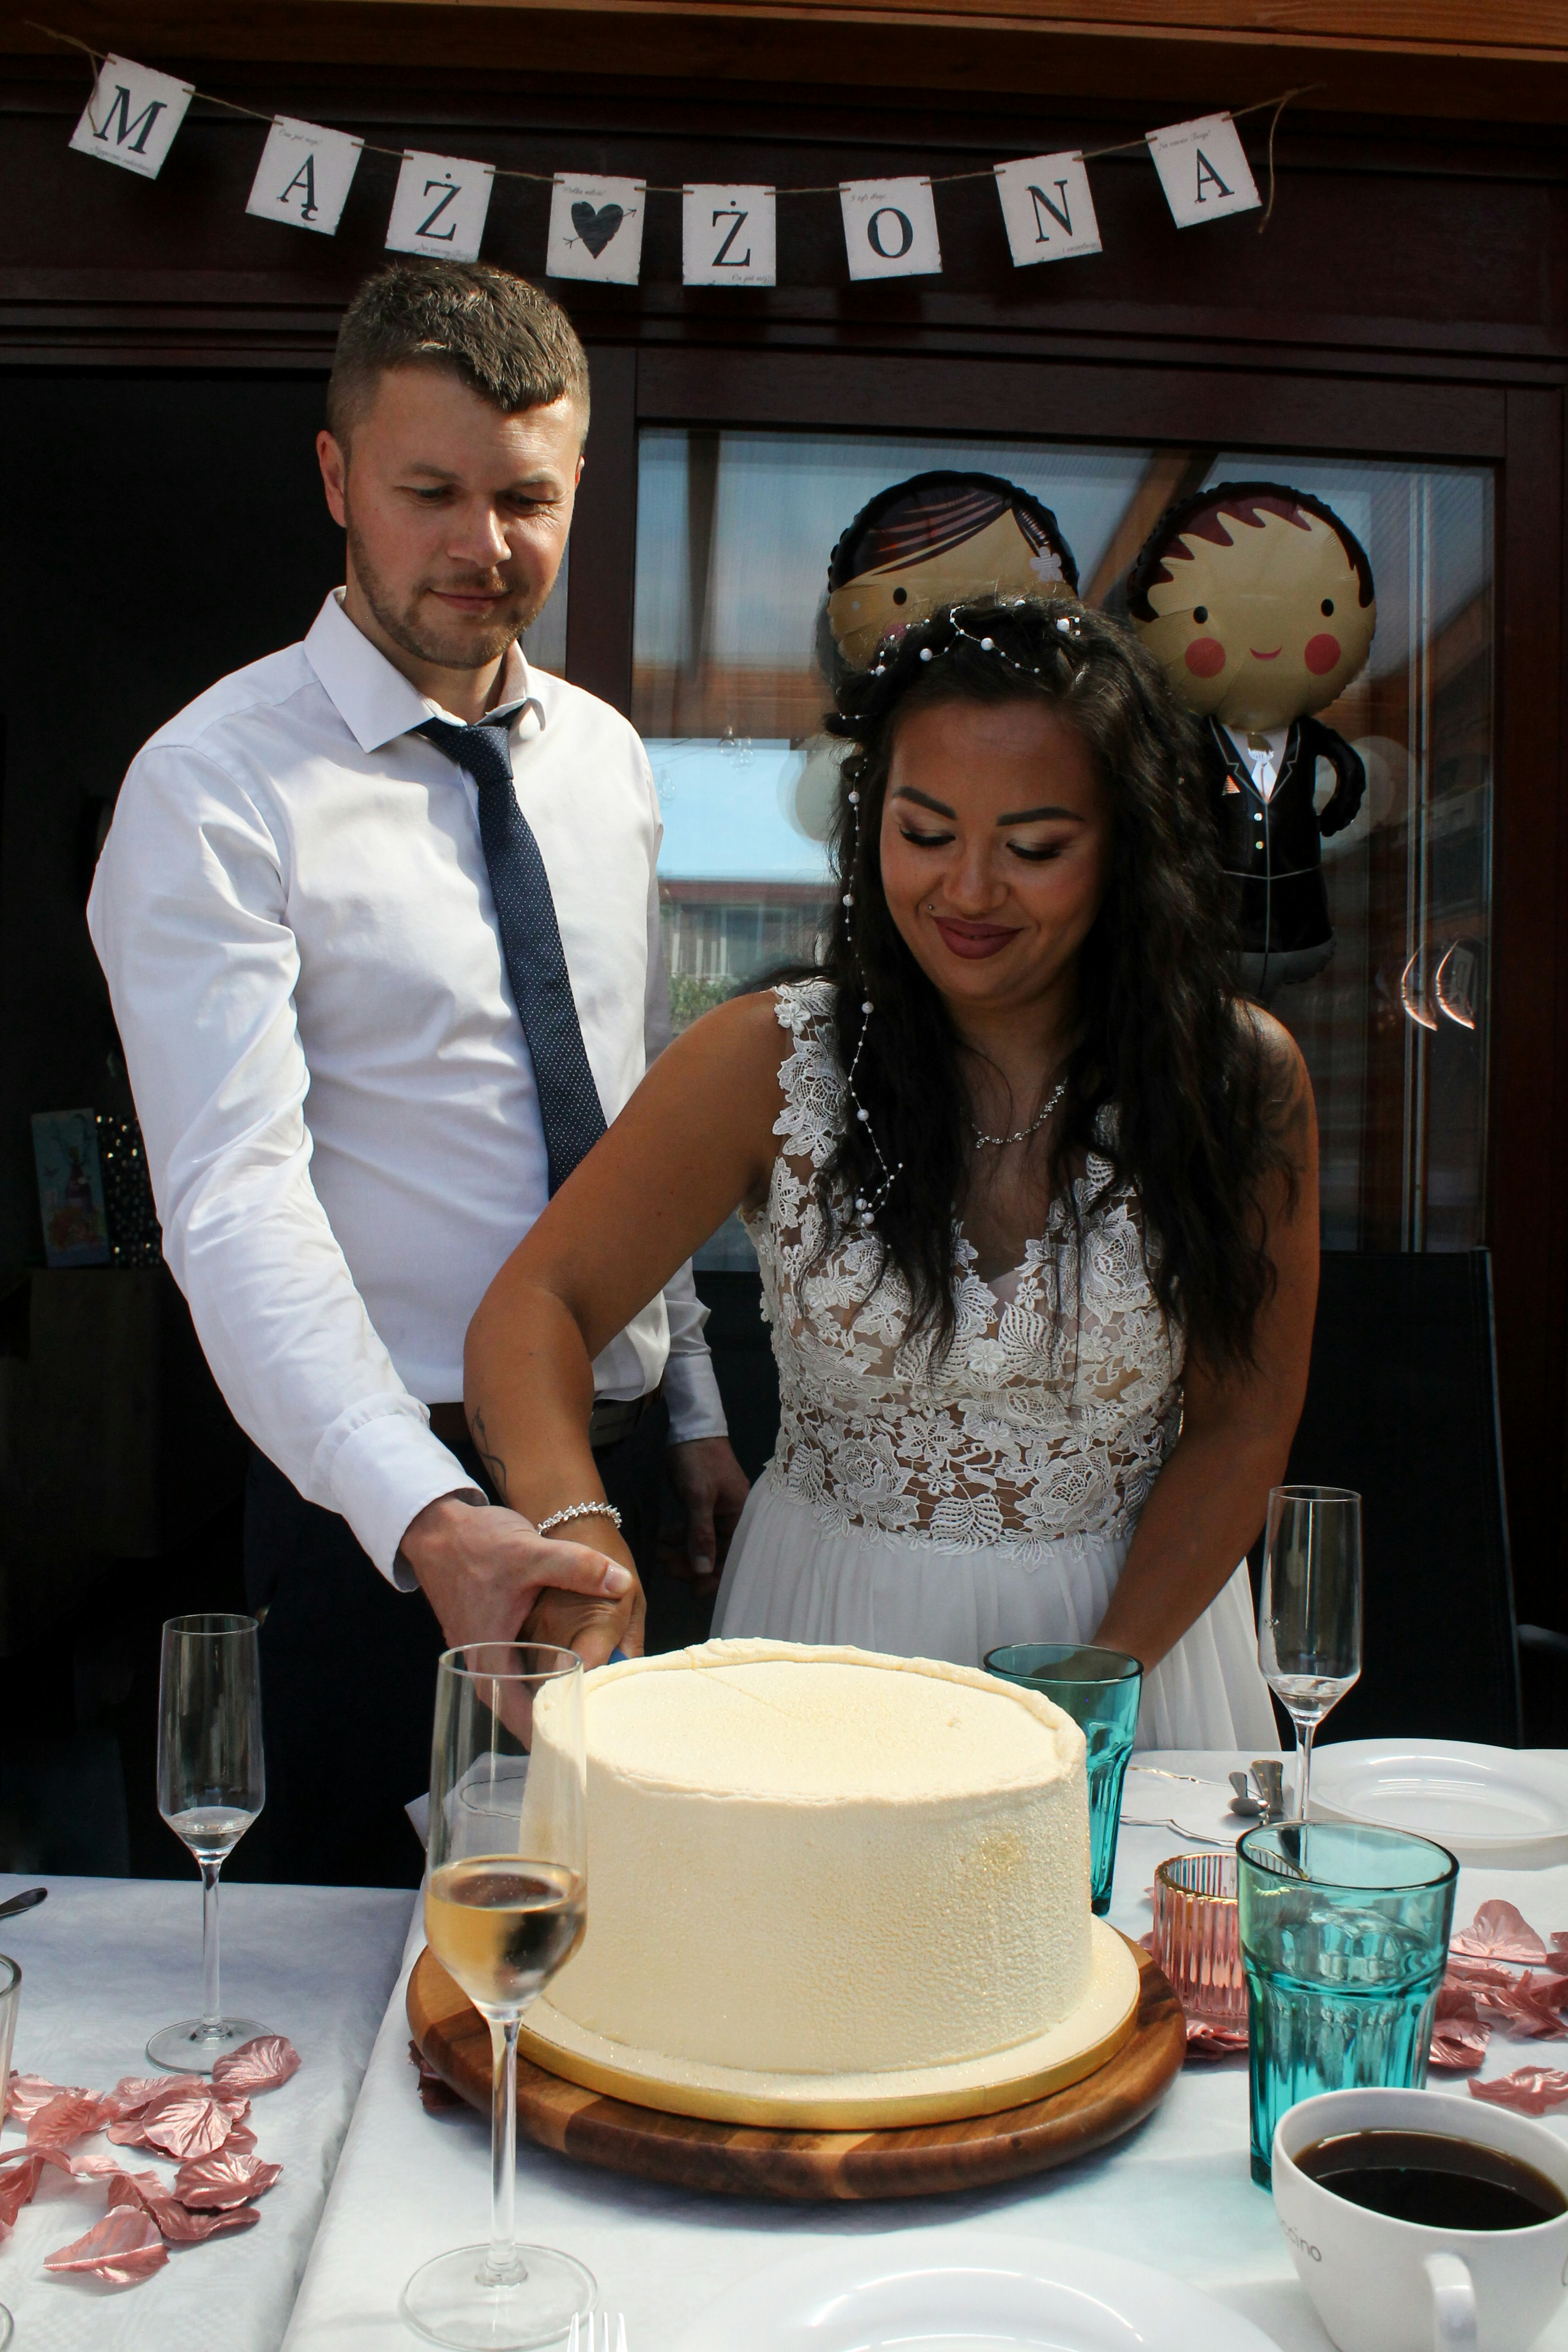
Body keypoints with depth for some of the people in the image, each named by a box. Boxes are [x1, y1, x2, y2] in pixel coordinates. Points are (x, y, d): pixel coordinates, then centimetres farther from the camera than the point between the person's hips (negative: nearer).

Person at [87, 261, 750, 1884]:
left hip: (625, 1462, 6)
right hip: (386, 1499, -6)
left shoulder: (605, 760, 6)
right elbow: (234, 1201, -24)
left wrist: (694, 1413, 12)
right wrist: (426, 1511, -37)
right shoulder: (214, 790, -14)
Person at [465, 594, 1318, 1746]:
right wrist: (568, 1514, -33)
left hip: (1140, 1620, 1)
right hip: (829, 1634, 0)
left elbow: (1242, 1432, -5)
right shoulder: (770, 1064, -12)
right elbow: (536, 1304, -13)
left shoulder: (1242, 1078, -10)